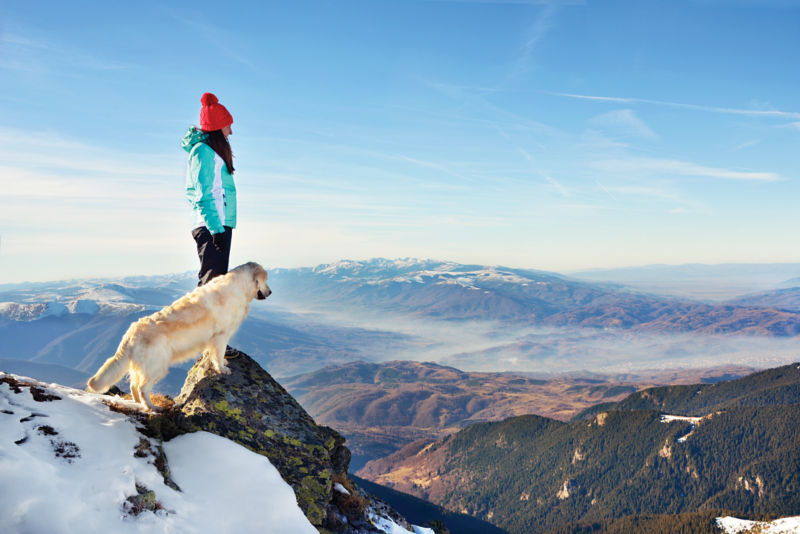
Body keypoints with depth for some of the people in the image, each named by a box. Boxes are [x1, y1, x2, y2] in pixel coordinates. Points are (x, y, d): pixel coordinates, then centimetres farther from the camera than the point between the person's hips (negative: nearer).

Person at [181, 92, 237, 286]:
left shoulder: (211, 152, 21)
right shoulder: (203, 151, -7)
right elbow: (204, 195, -15)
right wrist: (216, 229, -21)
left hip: (219, 225, 10)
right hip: (212, 226, -10)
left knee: (217, 278, 8)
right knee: (211, 279, -14)